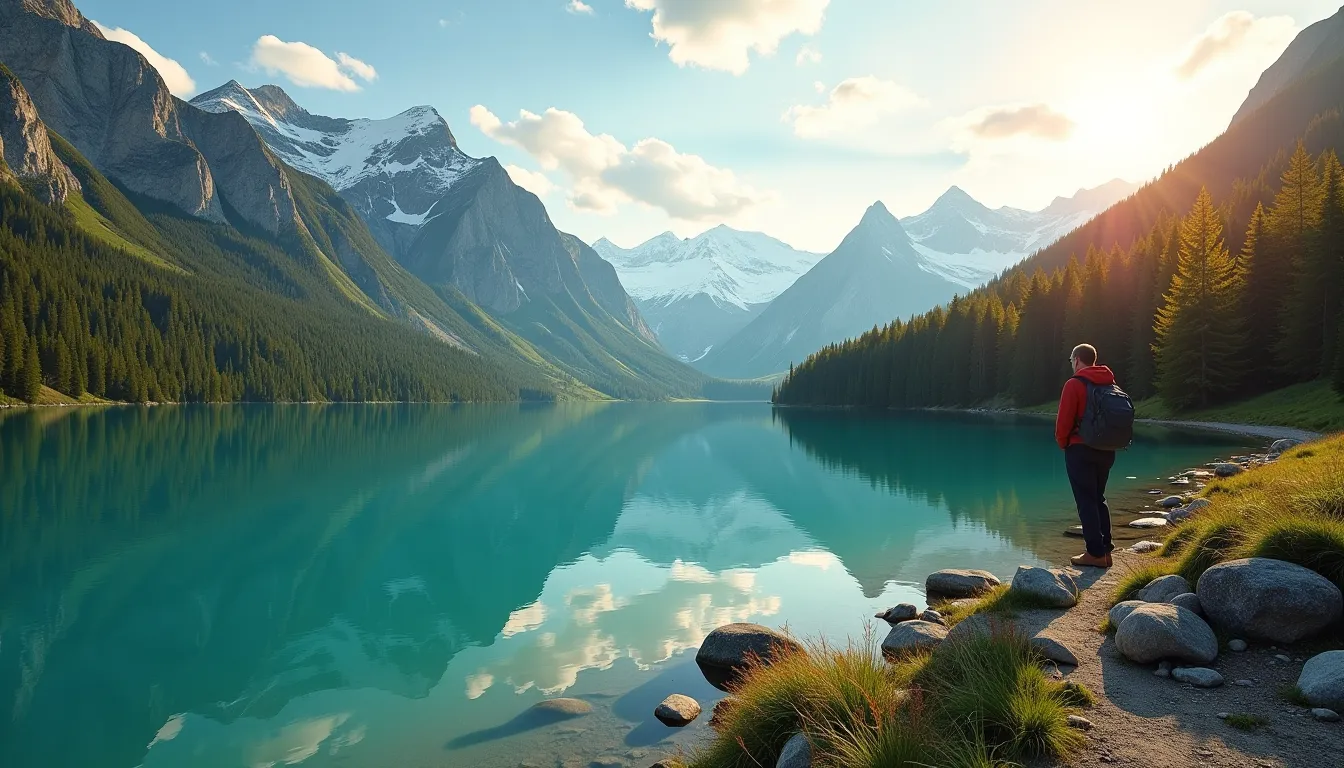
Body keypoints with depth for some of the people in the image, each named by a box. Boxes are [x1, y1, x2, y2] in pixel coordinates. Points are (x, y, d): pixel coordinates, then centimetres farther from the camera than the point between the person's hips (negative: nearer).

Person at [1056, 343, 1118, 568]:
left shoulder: (1075, 384, -12)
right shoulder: (1110, 384, 9)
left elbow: (1064, 420, -14)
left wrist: (1063, 442, 2)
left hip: (1080, 450, -7)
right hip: (1106, 450, 7)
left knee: (1086, 501, -2)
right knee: (1098, 498, 17)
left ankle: (1095, 553, -1)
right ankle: (1105, 549, 17)